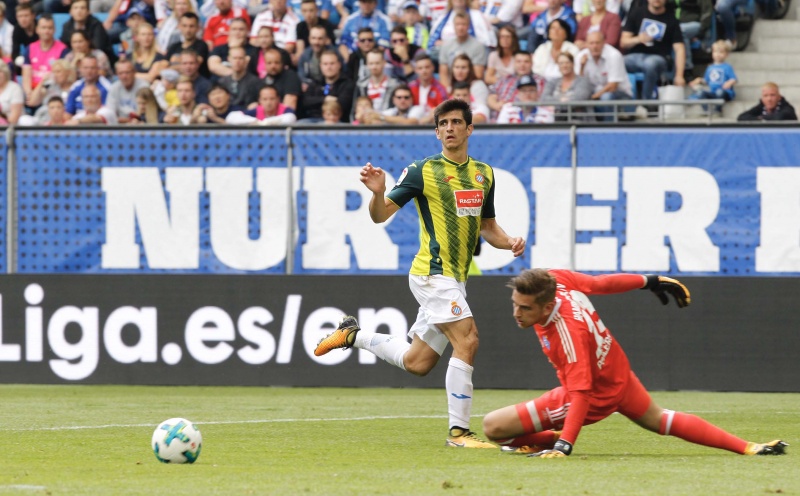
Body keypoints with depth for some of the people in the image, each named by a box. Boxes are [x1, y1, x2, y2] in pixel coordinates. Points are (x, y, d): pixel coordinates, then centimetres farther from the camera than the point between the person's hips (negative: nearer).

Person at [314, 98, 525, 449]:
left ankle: (353, 335, 33)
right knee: (467, 340, -20)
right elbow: (380, 215, -6)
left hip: (455, 278, 7)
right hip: (432, 272, -7)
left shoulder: (484, 174, 12)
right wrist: (378, 191, -28)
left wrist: (510, 243, 1)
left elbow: (487, 226, 21)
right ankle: (458, 431, -15)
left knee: (416, 362, 12)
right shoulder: (423, 171, -6)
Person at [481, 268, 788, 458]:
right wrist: (649, 282, 16)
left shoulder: (568, 333, -38)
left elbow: (581, 393, -41)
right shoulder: (555, 279, -18)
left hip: (598, 393, -9)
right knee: (659, 420, 33)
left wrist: (563, 445, -48)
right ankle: (747, 448, 34)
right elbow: (601, 283, 0)